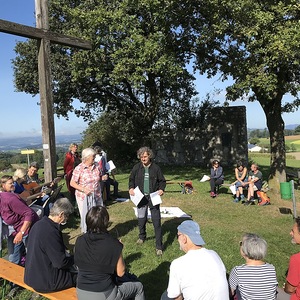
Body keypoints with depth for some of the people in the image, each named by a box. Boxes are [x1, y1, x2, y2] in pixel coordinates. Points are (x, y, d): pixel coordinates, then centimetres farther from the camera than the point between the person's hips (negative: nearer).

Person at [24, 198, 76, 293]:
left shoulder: (38, 225, 1)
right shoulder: (51, 232, -28)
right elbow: (61, 262, -22)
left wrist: (67, 254, 11)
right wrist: (76, 258, -5)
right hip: (45, 282, -9)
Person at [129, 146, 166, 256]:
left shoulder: (156, 168, -5)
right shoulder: (137, 167, 0)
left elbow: (162, 181, 4)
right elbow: (131, 179, 12)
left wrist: (161, 189, -14)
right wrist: (131, 188, -6)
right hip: (141, 197, 3)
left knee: (157, 222, -4)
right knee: (141, 219, 17)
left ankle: (159, 246, 4)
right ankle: (142, 236, 45)